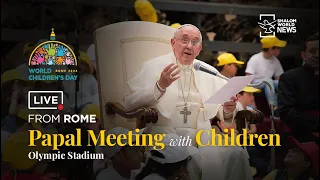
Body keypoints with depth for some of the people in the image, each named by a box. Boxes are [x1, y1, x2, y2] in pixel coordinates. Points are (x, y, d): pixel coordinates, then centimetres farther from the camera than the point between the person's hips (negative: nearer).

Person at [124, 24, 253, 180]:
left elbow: (222, 110, 14)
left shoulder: (209, 71, 17)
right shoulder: (153, 66, 5)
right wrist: (160, 86, -20)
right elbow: (129, 104, -6)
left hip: (200, 135, 4)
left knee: (235, 152, -23)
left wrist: (227, 110, -10)